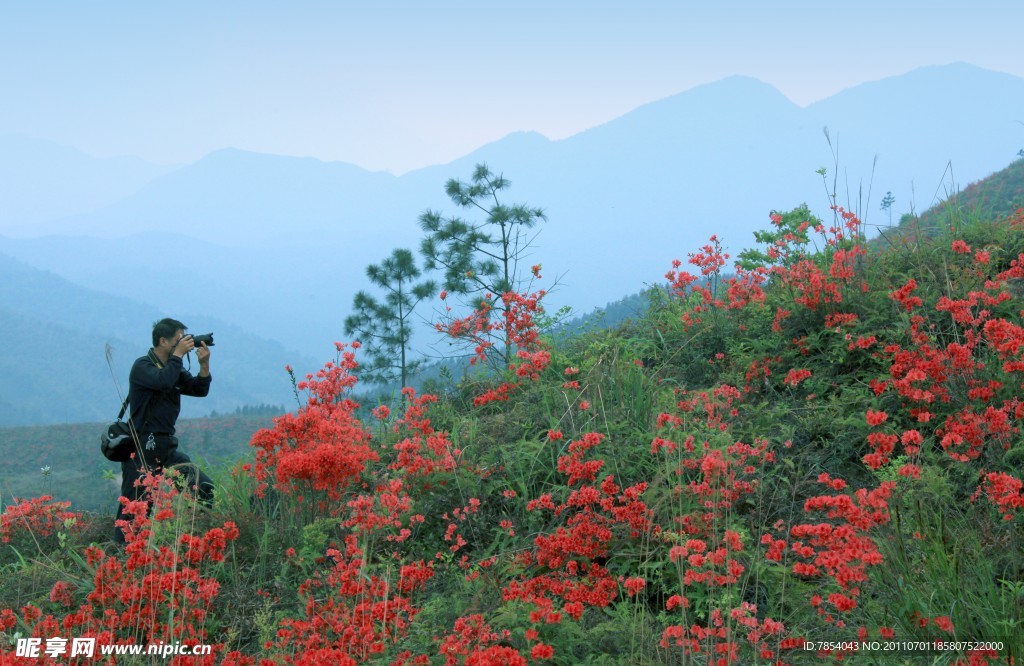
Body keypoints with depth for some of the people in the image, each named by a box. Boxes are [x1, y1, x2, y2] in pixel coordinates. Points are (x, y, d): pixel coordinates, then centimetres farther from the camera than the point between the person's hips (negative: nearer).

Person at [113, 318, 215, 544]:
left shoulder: (174, 368, 15)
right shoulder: (142, 366, -9)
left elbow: (200, 389, 11)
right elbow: (163, 381, -29)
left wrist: (204, 364, -3)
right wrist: (178, 354, -19)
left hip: (166, 447, 8)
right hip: (142, 448, -8)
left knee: (205, 489, 2)